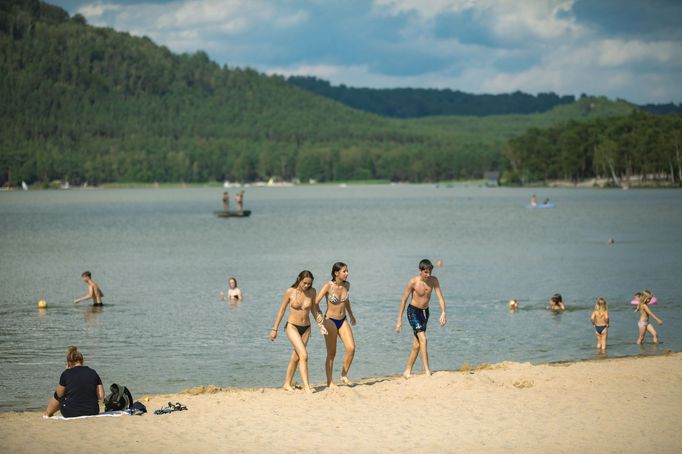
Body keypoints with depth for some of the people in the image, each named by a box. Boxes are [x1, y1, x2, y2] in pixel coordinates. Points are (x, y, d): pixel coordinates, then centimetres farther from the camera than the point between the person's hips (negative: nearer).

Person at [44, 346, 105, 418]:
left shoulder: (66, 373, -7)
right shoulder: (93, 373, 2)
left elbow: (59, 395, 4)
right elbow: (101, 396, 2)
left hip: (70, 413, -3)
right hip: (92, 412, 3)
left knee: (56, 397, 28)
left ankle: (48, 414, 54)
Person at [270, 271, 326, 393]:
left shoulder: (312, 292, -1)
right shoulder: (290, 292, -10)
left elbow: (314, 309, 13)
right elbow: (282, 310, -3)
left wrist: (320, 325, 4)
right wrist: (274, 329, -1)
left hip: (306, 328, 4)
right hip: (292, 327, -4)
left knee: (296, 357, 11)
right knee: (304, 355, -19)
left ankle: (287, 384, 26)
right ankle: (306, 386, -20)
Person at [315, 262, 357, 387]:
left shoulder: (346, 285, 0)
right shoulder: (328, 286, -16)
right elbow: (315, 302, -18)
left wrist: (351, 314, 31)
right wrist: (319, 314, -35)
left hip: (343, 321, 5)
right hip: (330, 321, -5)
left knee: (351, 348, -9)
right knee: (331, 353, 1)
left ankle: (344, 376, 8)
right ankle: (329, 381, 13)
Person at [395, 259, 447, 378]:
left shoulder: (434, 280, -6)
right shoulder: (413, 282, -17)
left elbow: (440, 297, -9)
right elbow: (404, 300, -9)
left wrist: (443, 312, -27)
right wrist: (399, 320, -9)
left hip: (425, 312, 5)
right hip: (413, 311, -5)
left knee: (417, 345, 10)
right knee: (423, 339, -20)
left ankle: (407, 371, 21)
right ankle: (427, 371, -23)